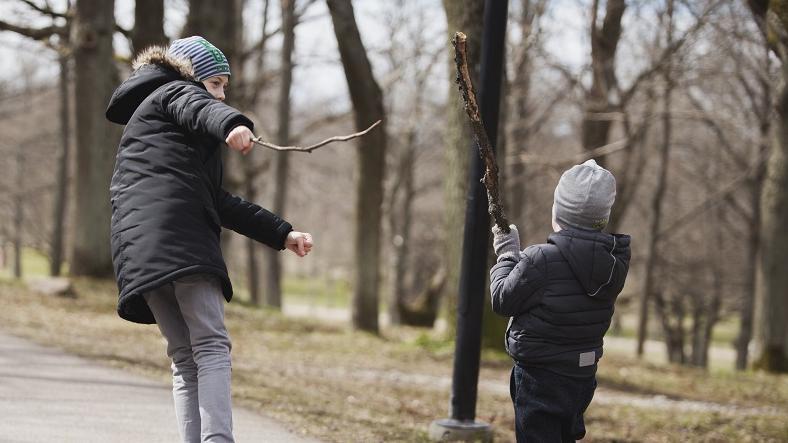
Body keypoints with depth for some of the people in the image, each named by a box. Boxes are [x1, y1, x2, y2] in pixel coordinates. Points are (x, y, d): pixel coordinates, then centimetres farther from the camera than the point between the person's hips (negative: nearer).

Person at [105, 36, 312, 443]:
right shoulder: (176, 92, 15)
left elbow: (218, 202, 39)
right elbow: (201, 109, -14)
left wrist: (281, 234, 37)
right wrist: (233, 123, -37)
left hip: (137, 247, 8)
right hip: (180, 234, -8)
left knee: (185, 357, 4)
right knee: (211, 345, -16)